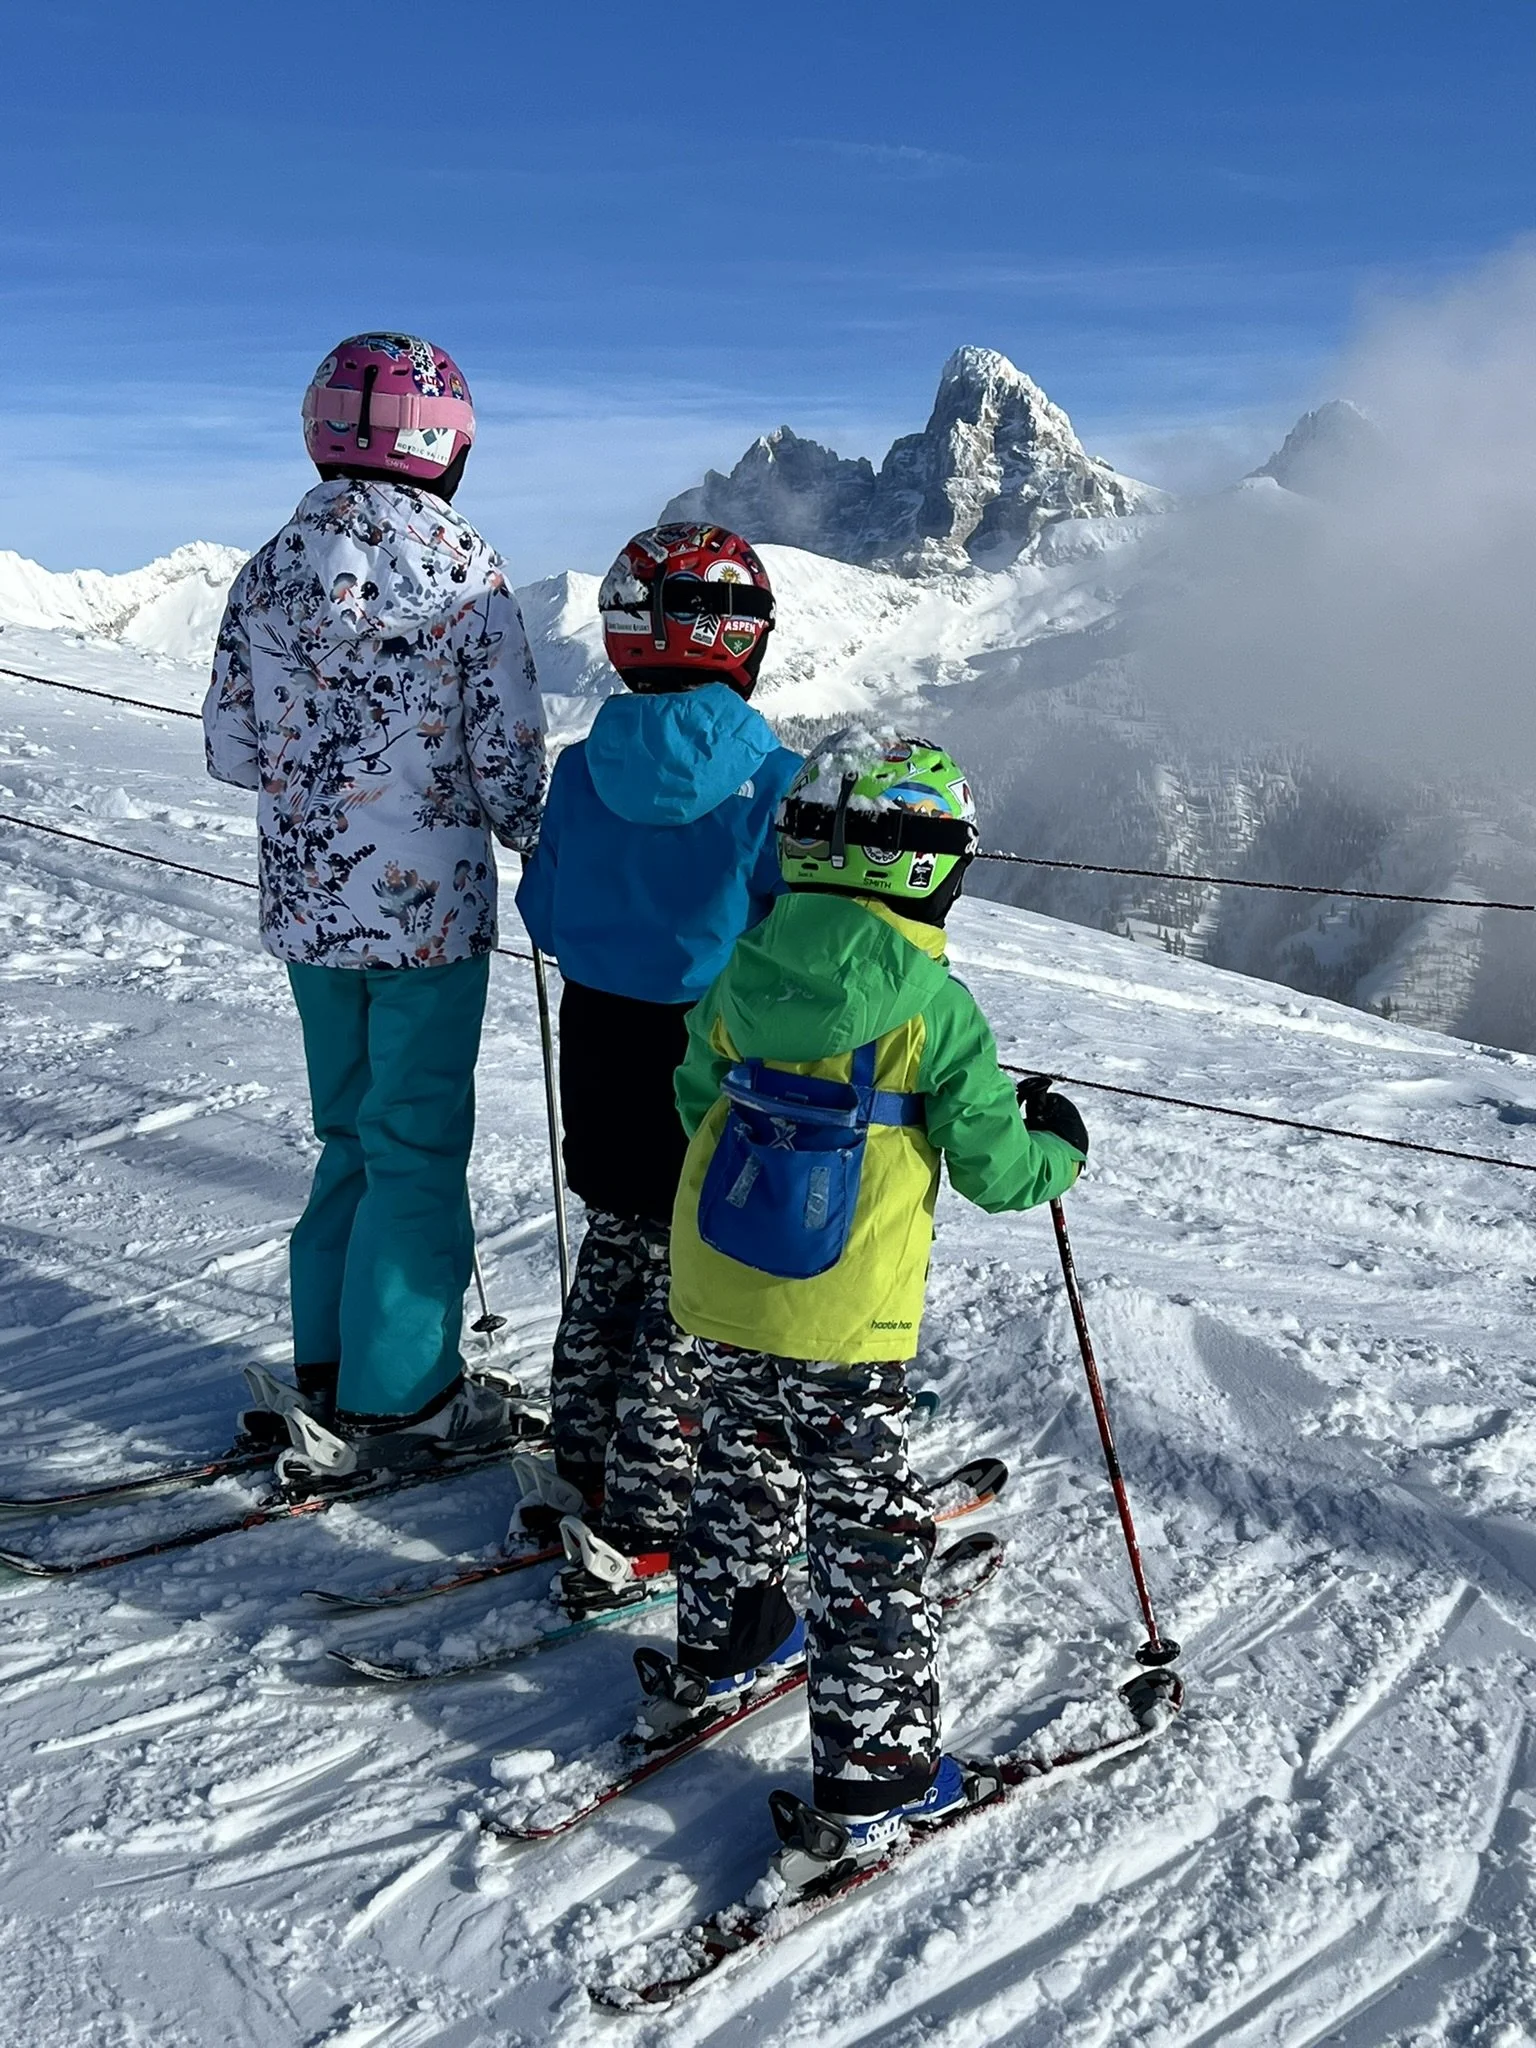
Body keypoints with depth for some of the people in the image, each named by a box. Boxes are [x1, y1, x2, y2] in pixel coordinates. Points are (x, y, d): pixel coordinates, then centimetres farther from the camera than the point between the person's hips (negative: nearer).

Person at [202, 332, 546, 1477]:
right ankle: (395, 1400, 15)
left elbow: (231, 753, 5)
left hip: (309, 910, 5)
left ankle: (328, 1369, 27)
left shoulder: (271, 571, 2)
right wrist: (539, 839, 7)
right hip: (432, 910, -5)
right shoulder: (466, 572, -13)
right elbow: (508, 758, -12)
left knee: (351, 1135, 19)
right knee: (418, 1151, 6)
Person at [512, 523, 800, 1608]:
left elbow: (546, 917, 5)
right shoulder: (771, 778, -17)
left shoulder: (582, 769, -3)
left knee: (614, 1253, 21)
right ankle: (639, 1530, 11)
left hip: (601, 1045, 5)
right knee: (689, 1285, 5)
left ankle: (580, 1470, 33)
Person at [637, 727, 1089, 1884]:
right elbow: (994, 1166, -10)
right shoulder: (934, 1007, -15)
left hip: (717, 1289, 5)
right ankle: (873, 1778, 15)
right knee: (870, 1528, 7)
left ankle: (715, 1655, 46)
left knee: (745, 1470, 27)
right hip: (845, 1321, -5)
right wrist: (1058, 1148, 11)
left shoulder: (742, 976, -1)